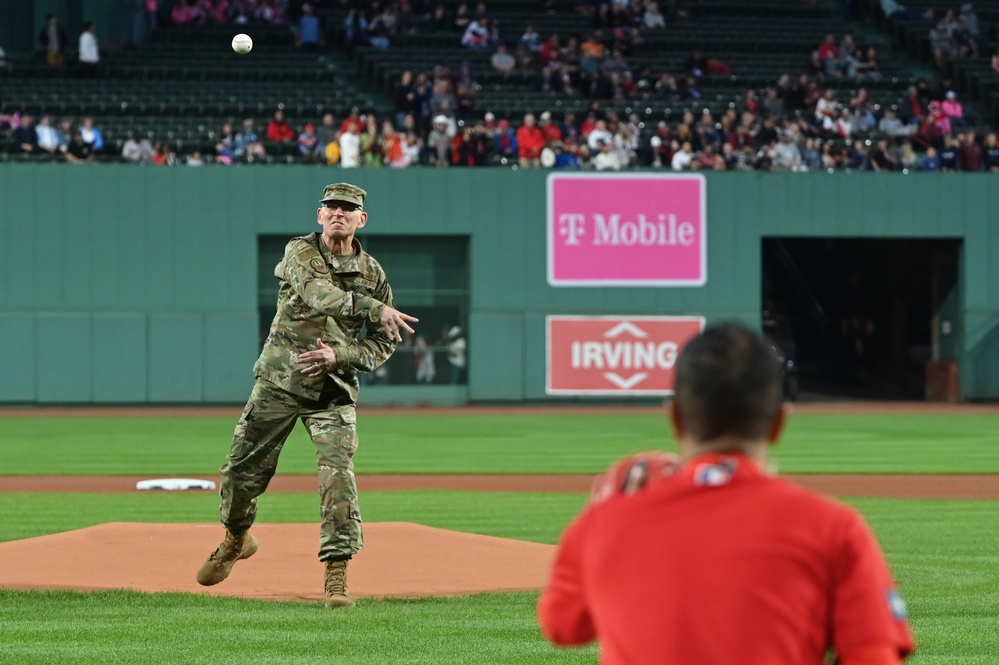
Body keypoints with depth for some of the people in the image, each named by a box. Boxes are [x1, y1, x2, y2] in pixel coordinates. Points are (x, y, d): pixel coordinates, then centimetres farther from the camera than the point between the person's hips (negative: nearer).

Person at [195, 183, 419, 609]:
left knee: (338, 476, -14)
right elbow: (318, 295, -24)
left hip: (334, 390, 1)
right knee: (242, 470, 5)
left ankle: (337, 574, -10)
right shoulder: (300, 253, -3)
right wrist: (375, 309, -35)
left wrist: (338, 355, -14)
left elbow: (382, 344, 5)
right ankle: (236, 539, 34)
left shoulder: (372, 274, 4)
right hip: (278, 381, 0)